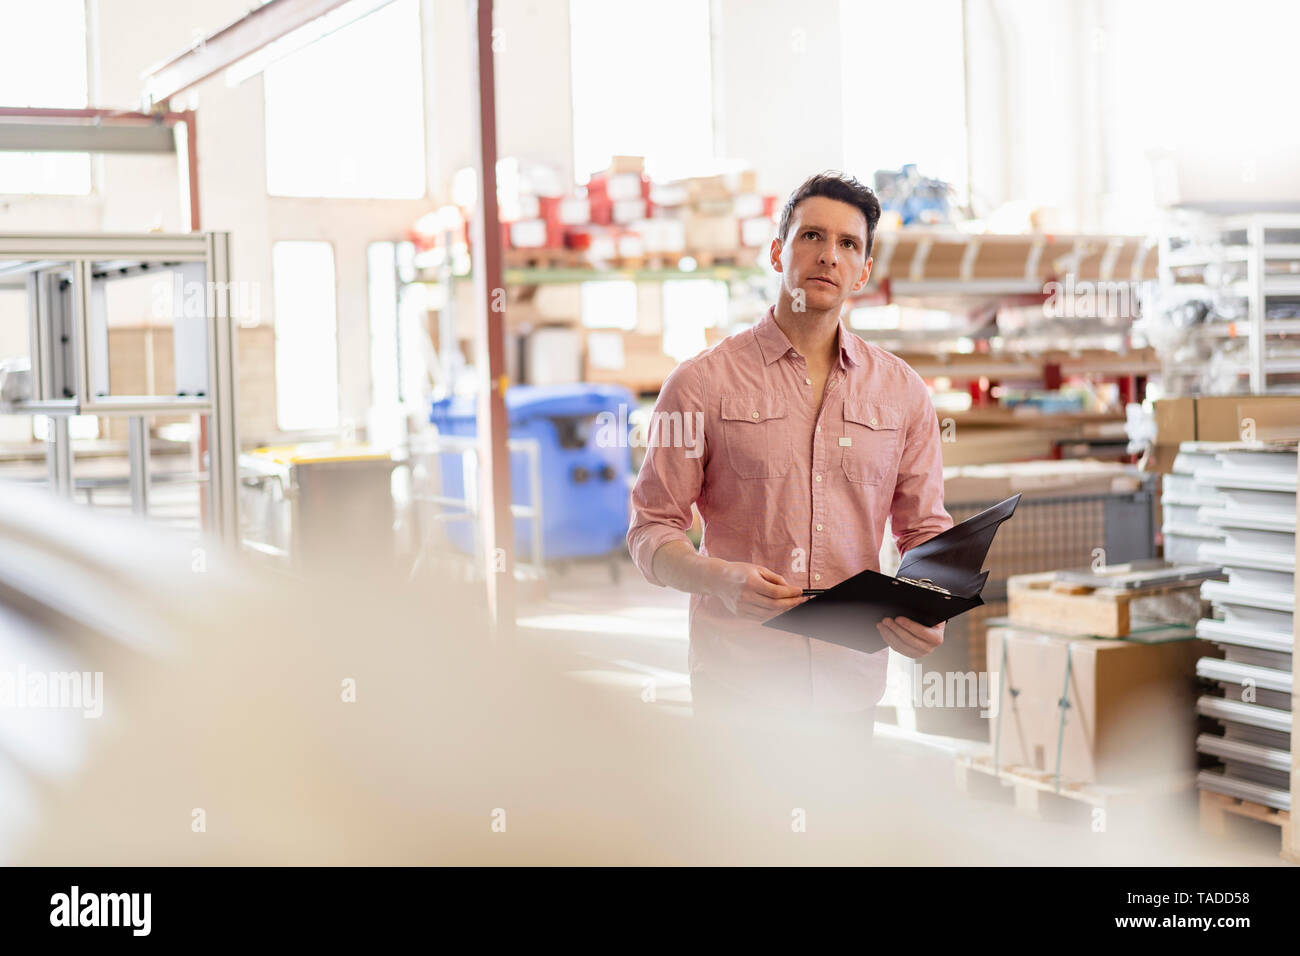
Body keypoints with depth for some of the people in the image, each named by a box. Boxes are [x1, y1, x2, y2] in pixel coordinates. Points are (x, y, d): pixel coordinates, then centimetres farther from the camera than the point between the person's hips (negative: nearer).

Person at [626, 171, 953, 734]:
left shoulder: (903, 392, 9)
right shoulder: (703, 381, 0)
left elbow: (926, 532, 12)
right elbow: (651, 529, -1)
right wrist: (718, 578, -21)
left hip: (851, 682, 3)